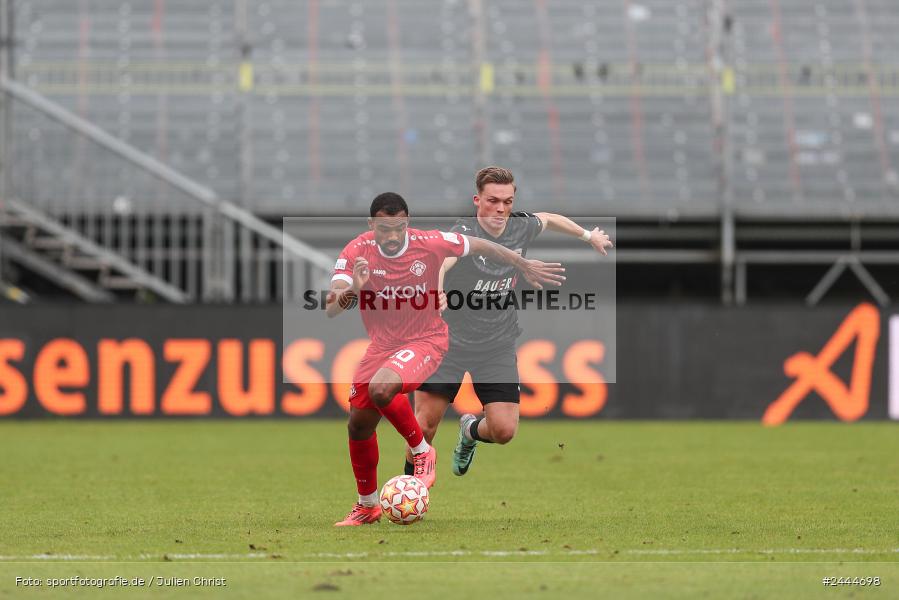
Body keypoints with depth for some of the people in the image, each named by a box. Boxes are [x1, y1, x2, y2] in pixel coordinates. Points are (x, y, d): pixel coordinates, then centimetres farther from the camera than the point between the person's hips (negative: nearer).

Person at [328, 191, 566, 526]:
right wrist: (352, 291, -46)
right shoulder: (356, 253, -16)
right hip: (382, 344, 4)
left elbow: (481, 246, -2)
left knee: (381, 388, -32)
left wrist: (525, 267, 9)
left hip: (426, 341, -4)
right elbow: (331, 309, -24)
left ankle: (421, 451, -6)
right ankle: (367, 506, 28)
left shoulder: (430, 244, -20)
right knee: (359, 424, 6)